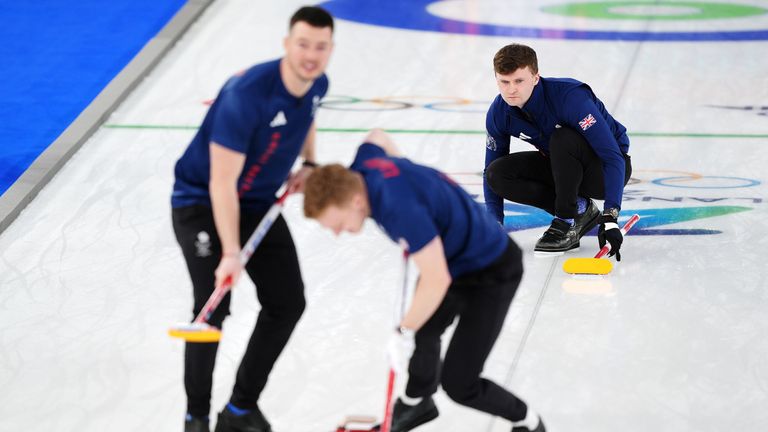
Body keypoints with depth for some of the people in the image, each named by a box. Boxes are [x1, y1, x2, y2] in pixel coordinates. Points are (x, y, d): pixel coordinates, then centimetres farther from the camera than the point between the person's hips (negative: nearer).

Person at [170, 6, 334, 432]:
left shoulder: (317, 84, -8)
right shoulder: (246, 95, -32)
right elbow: (221, 183, -32)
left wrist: (309, 164, 6)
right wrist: (231, 253, -37)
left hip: (259, 204, 8)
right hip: (202, 203, -8)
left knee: (288, 303, 5)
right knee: (213, 307, -19)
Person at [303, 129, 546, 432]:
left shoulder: (401, 207, -39)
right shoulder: (360, 167, -13)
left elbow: (437, 281, -36)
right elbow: (377, 137, 13)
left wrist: (404, 334, -23)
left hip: (491, 272, -9)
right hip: (450, 257, 9)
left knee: (458, 384, -8)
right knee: (423, 332, 26)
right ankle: (417, 402, 54)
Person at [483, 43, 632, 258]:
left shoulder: (571, 97, -32)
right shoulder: (498, 113, -13)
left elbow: (613, 158, -34)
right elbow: (491, 170, 1)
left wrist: (610, 218, -42)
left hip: (605, 169, -6)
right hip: (563, 167, 6)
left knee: (563, 138, -35)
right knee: (497, 174, -16)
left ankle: (567, 219, -16)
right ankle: (578, 210, -3)